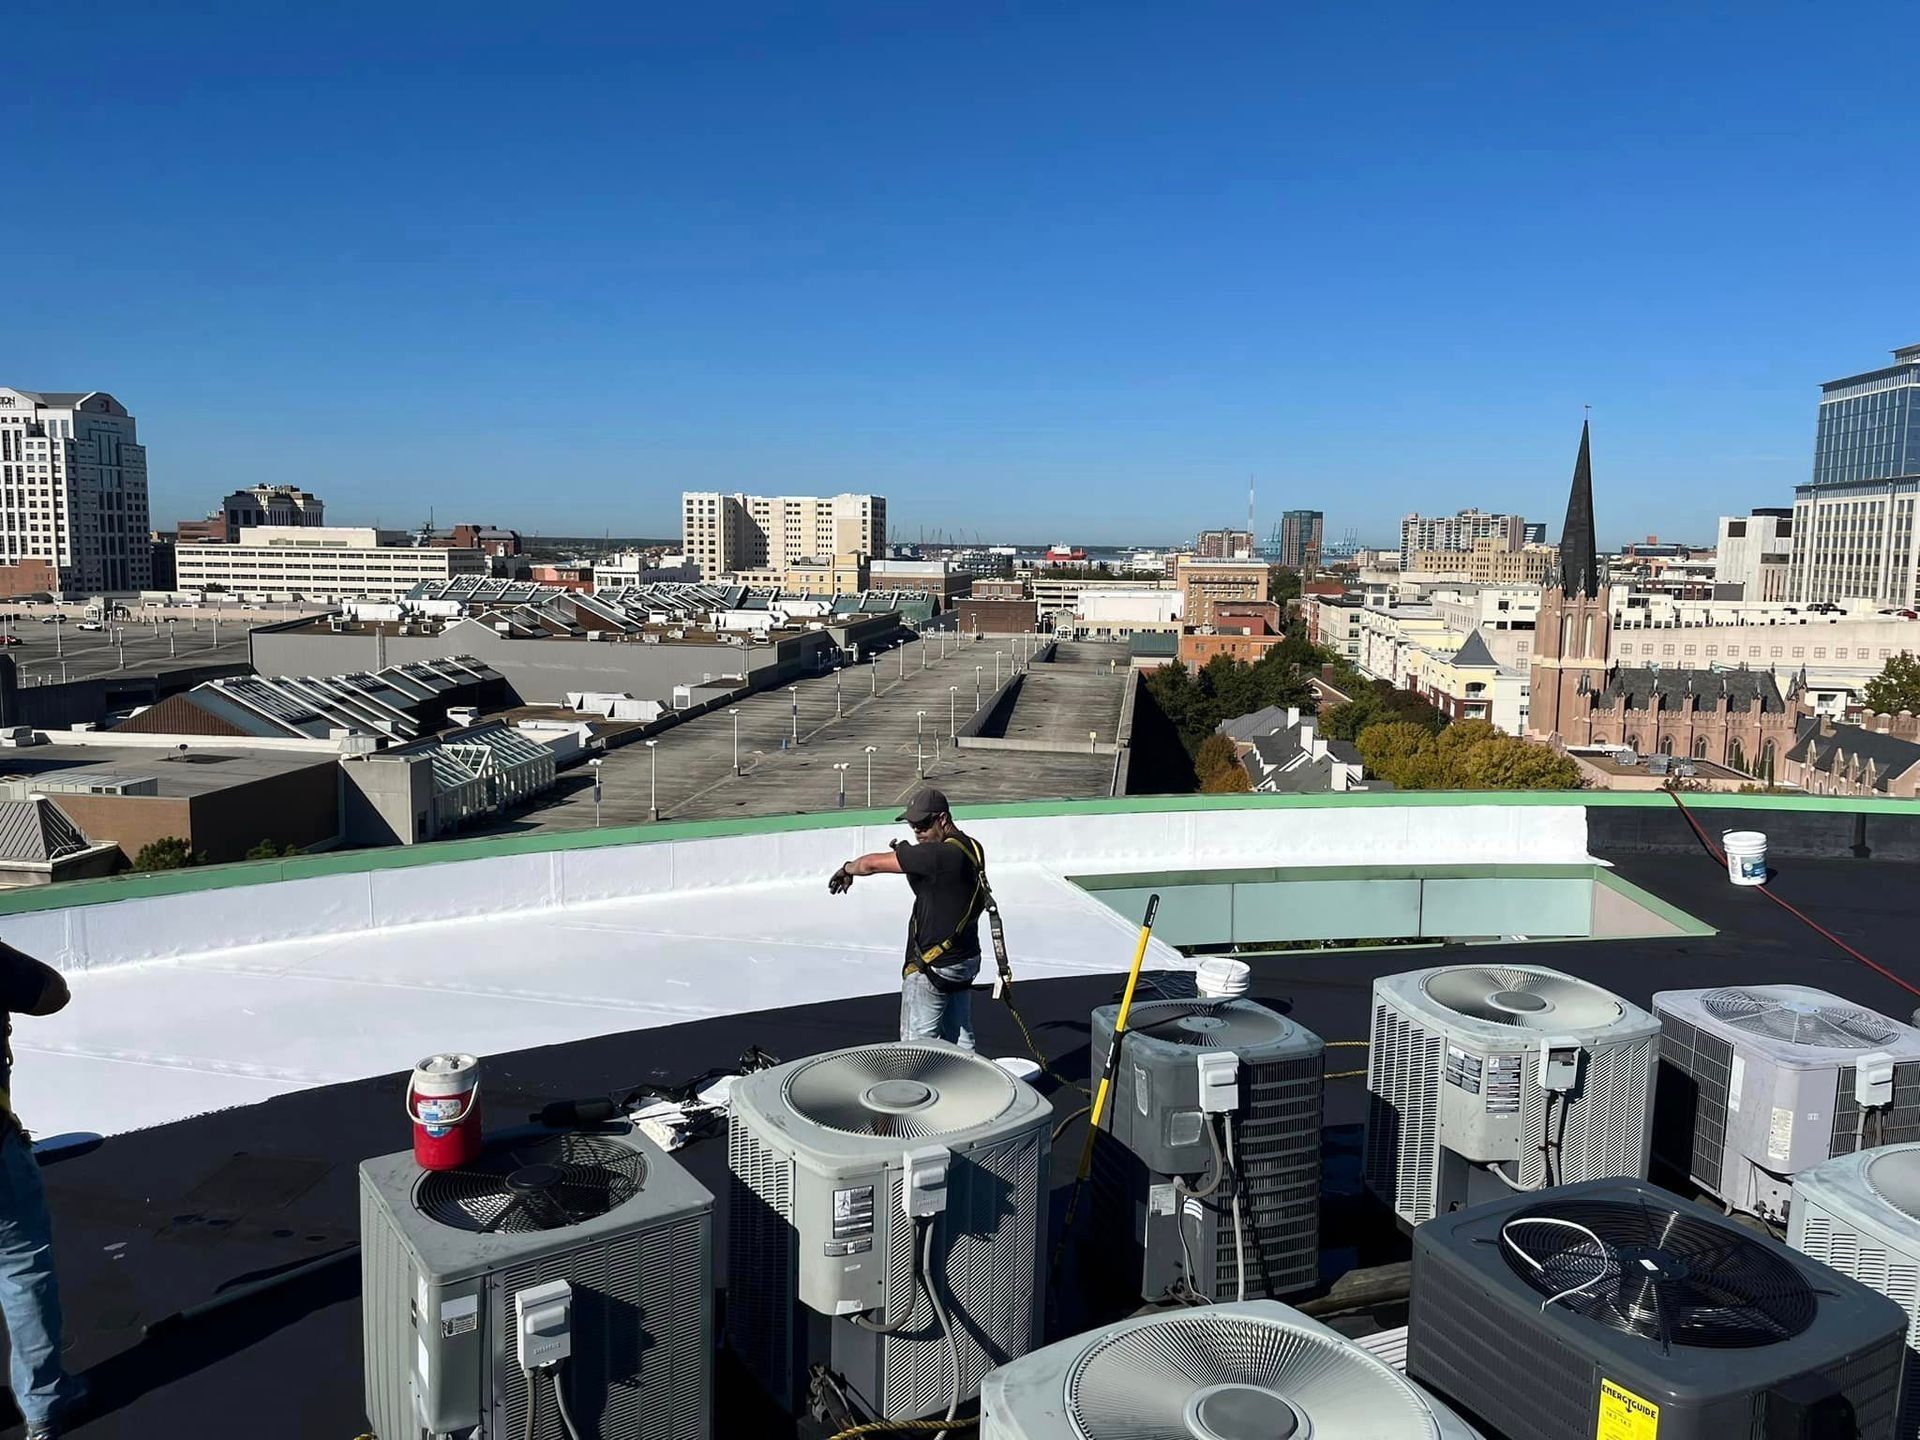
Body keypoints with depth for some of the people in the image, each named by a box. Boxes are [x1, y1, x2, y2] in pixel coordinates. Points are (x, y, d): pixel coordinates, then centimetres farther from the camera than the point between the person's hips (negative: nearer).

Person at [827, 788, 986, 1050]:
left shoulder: (939, 854, -24)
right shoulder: (971, 847, 2)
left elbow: (874, 863, -18)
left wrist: (848, 868, 2)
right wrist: (907, 854, 5)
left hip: (932, 967, -9)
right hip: (966, 959, 9)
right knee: (959, 1040, 18)